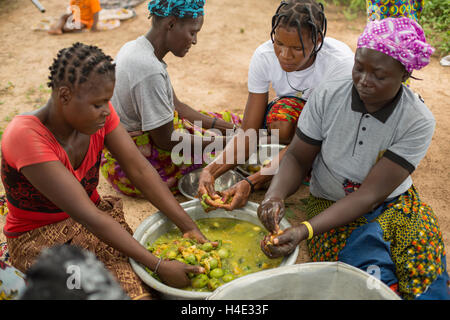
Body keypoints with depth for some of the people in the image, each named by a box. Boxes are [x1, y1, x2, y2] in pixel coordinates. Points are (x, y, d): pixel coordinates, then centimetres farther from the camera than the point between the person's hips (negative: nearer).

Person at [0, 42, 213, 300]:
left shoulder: (99, 113, -9)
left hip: (94, 221, 5)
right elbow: (87, 216, -32)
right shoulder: (26, 136, -29)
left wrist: (190, 227, -19)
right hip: (40, 238, -5)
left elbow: (140, 169, -11)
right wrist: (158, 266, -32)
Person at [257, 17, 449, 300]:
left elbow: (370, 194, -21)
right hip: (330, 203, 0)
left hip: (394, 203, 0)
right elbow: (298, 158, -5)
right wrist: (275, 195, -28)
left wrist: (305, 231, -31)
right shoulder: (328, 96, -12)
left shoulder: (419, 122, -16)